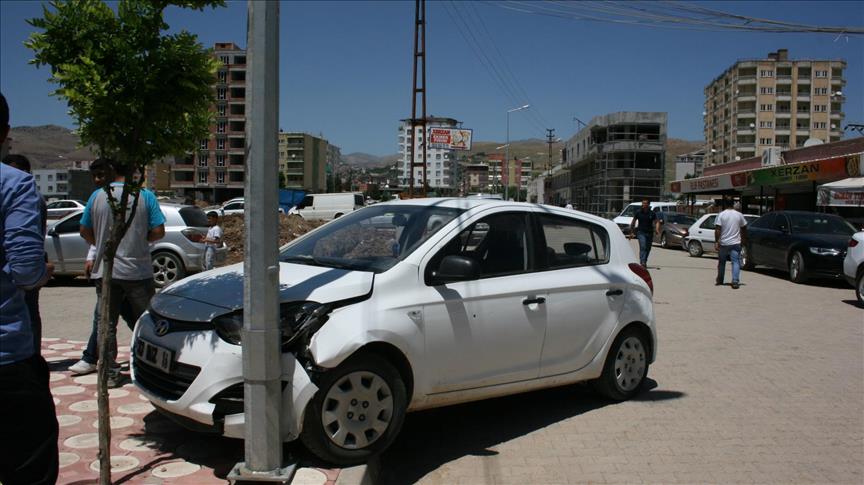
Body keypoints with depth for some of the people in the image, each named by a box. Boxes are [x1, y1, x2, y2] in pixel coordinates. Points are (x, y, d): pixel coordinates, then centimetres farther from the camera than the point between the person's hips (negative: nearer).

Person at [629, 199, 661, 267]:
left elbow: (657, 222, -2)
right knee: (643, 247, -18)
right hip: (641, 232, -2)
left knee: (648, 248, 10)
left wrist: (657, 229, -22)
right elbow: (633, 222, 10)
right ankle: (642, 262, -26)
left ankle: (644, 261, 28)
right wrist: (631, 232, 9)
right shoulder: (638, 212, 2)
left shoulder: (652, 213, 2)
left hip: (650, 233, 2)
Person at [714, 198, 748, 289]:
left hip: (723, 243, -1)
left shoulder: (721, 215, -5)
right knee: (735, 262, -3)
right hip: (735, 243, 1)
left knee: (721, 262, 13)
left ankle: (719, 280, 25)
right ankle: (735, 282, -15)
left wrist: (716, 241, -11)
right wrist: (744, 239, 25)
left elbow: (717, 230, -12)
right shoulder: (739, 215, 4)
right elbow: (744, 228, 12)